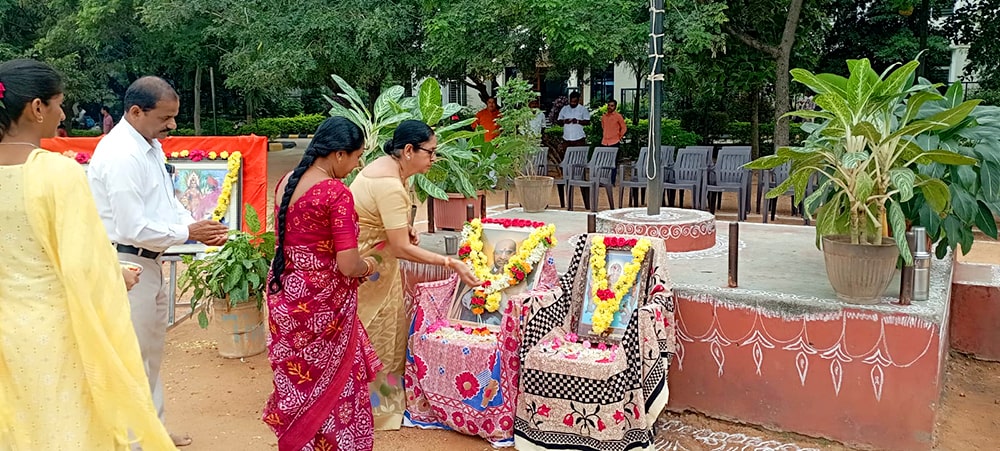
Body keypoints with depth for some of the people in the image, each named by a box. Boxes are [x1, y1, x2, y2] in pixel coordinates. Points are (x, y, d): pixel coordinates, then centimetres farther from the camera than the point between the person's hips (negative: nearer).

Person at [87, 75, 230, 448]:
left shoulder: (150, 145, 7)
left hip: (149, 263, 10)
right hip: (126, 265, -10)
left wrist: (197, 226, -3)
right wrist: (188, 232, -15)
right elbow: (133, 229, -26)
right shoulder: (120, 155, -23)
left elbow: (166, 202, 14)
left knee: (152, 352, 21)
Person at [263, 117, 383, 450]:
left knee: (297, 380, 20)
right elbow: (348, 265, -22)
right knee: (330, 384, 9)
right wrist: (367, 266, 0)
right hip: (321, 301, -7)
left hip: (285, 294, 7)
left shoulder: (285, 183, 5)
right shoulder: (336, 193, -19)